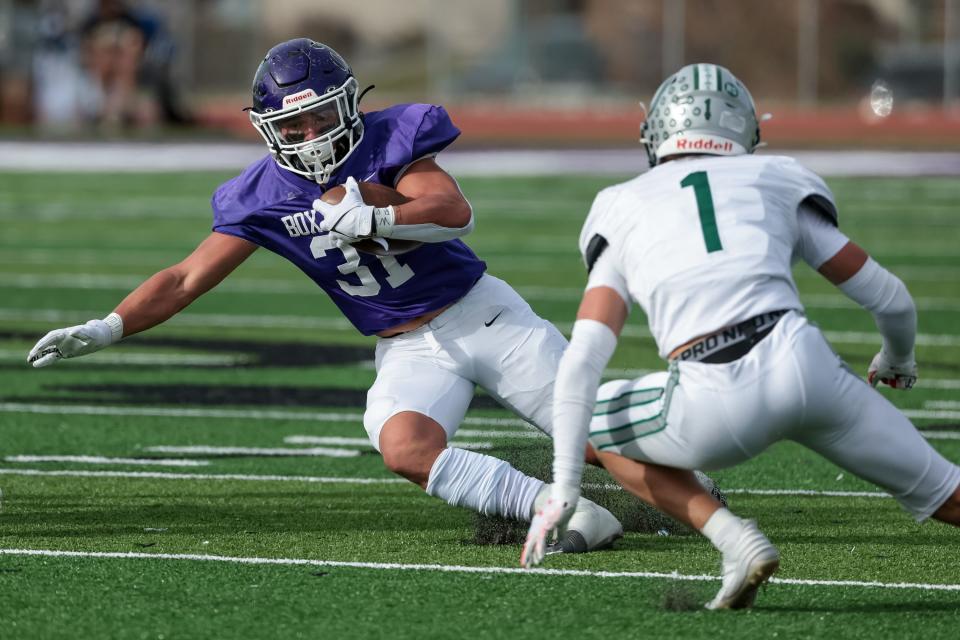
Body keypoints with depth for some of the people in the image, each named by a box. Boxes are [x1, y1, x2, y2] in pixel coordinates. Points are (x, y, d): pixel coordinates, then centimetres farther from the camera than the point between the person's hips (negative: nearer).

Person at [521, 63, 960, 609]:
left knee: (595, 429, 27)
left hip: (713, 407, -1)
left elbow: (583, 361, 7)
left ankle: (735, 541, 9)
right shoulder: (777, 185, 22)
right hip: (801, 362, 1)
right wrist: (899, 359, 46)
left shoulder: (625, 213, 20)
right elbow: (891, 301, 23)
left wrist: (564, 491, 8)